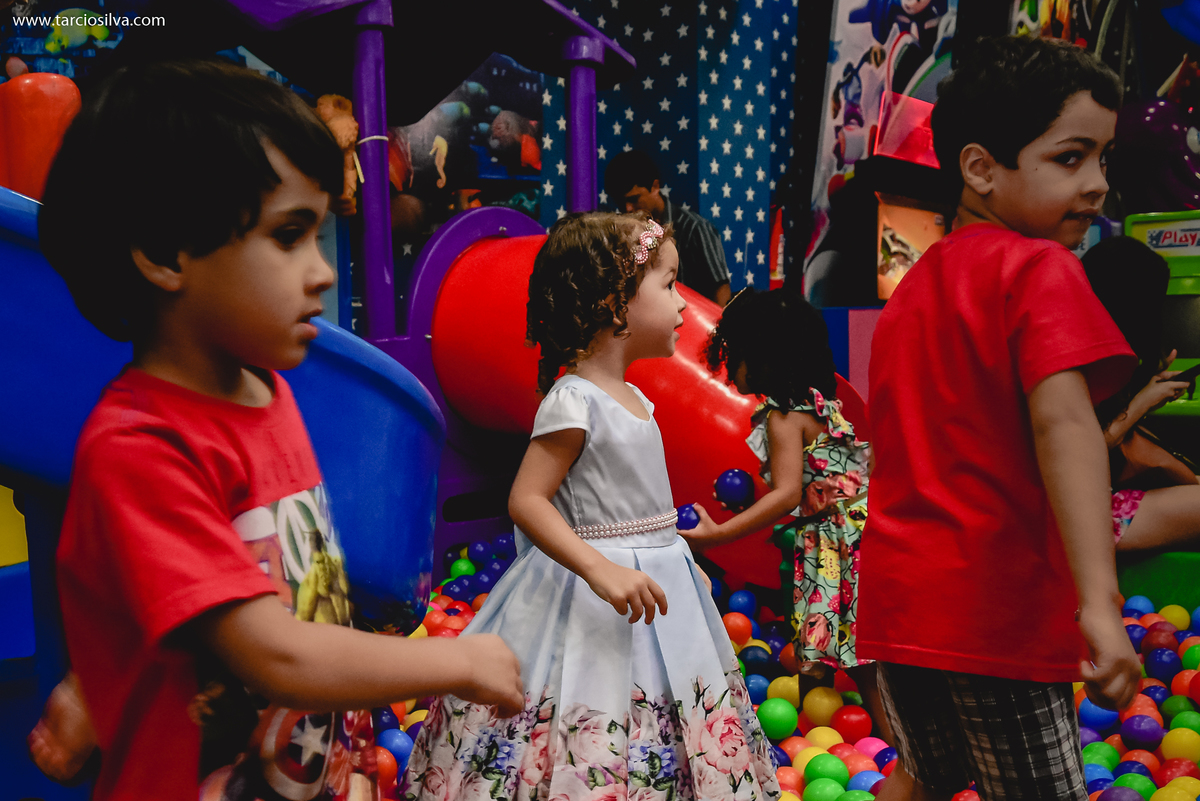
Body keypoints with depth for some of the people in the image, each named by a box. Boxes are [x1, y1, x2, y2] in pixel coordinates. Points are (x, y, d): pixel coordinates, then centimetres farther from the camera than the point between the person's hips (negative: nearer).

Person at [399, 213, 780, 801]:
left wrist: (678, 560, 21)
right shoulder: (573, 401, -17)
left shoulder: (632, 399, 10)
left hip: (655, 579, 9)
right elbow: (526, 500, -22)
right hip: (590, 599, -9)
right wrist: (601, 570, -29)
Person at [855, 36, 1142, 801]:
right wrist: (1099, 600, -31)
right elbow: (1061, 421, -25)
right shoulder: (1040, 267, -10)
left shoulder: (910, 289, 15)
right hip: (997, 607, -7)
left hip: (896, 597, 8)